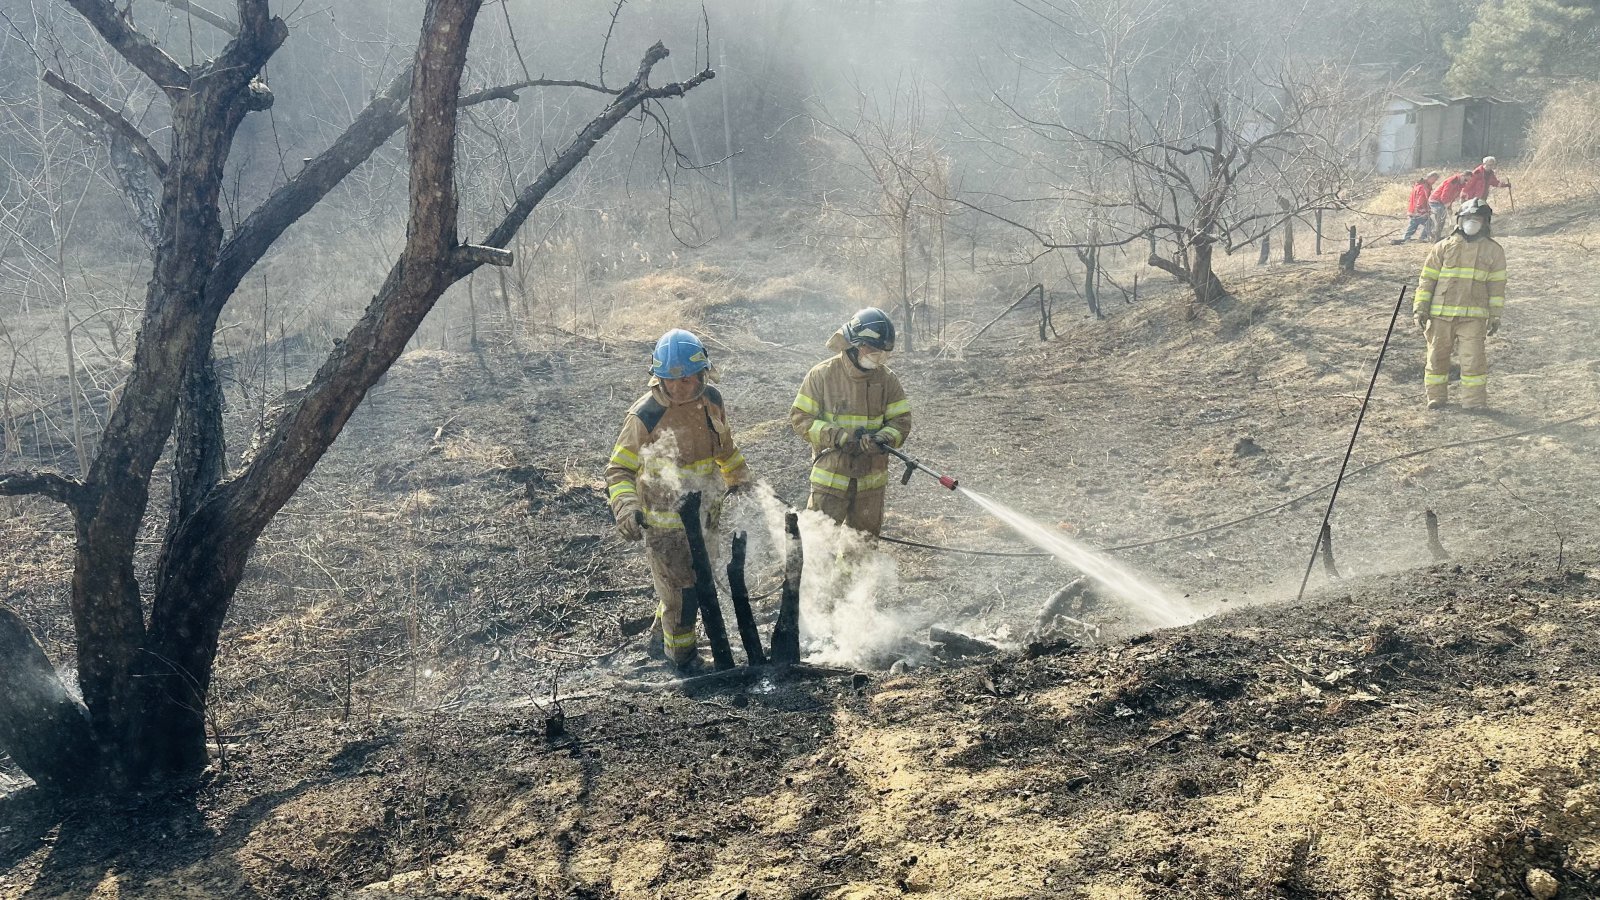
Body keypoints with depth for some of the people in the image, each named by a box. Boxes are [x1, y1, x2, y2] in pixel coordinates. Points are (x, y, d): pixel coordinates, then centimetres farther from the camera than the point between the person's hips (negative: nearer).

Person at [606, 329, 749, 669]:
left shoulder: (711, 400, -5)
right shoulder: (644, 415, -22)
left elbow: (725, 445, 14)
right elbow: (619, 468, -16)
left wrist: (739, 478, 26)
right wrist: (625, 507, -32)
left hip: (705, 511, 6)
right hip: (664, 522, -6)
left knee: (697, 581, 21)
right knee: (679, 590, 1)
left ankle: (661, 639, 43)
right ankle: (683, 659, 22)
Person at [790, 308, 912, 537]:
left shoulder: (886, 379, 2)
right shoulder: (822, 374, -7)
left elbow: (901, 420, 4)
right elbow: (799, 418, -7)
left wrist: (882, 439, -20)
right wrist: (840, 437, -19)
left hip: (871, 480, 4)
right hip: (831, 477, -3)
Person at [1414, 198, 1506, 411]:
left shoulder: (1493, 250, 9)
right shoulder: (1443, 248, 6)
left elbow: (1497, 285, 10)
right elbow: (1427, 279, 7)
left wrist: (1495, 315, 6)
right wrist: (1420, 308, 0)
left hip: (1473, 315, -1)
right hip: (1440, 314, 1)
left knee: (1474, 357, -7)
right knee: (1437, 356, 6)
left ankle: (1474, 400, 1)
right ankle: (1436, 397, 19)